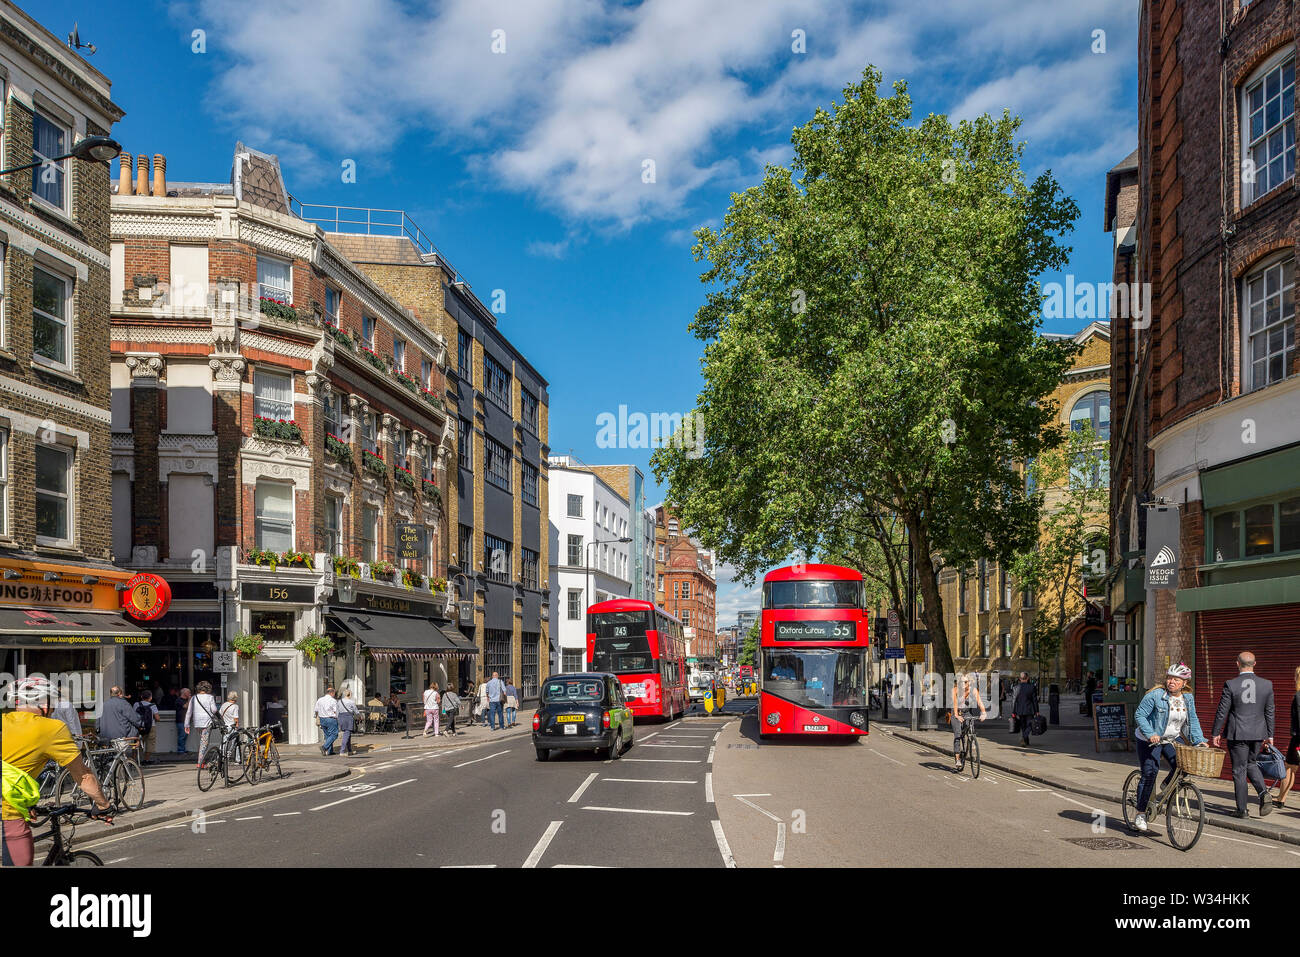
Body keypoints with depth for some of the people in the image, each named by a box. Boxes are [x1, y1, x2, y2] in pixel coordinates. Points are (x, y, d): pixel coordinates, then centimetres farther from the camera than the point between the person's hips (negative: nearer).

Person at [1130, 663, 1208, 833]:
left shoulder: (1188, 698, 2)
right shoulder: (1155, 695, -16)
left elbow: (1193, 722, 9)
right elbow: (1139, 715, -17)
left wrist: (1199, 741, -4)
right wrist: (1150, 734, -29)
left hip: (1172, 740, 5)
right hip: (1150, 741, -5)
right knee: (1149, 774, -10)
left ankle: (1167, 785, 16)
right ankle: (1140, 814, -2)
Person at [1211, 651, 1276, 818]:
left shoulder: (1230, 685, -11)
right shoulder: (1267, 684, -2)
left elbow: (1222, 712, -7)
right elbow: (1269, 712, 5)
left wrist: (1216, 733, 3)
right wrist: (1269, 735, 14)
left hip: (1237, 734, -3)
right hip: (1258, 733, 4)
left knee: (1239, 770, 4)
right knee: (1252, 764, 23)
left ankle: (1241, 809, 8)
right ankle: (1263, 792, -1)